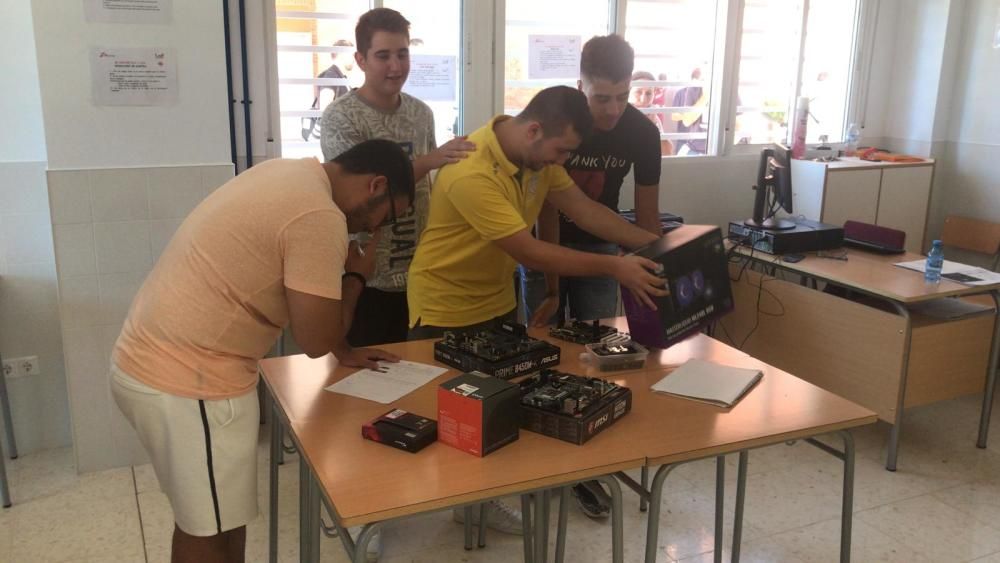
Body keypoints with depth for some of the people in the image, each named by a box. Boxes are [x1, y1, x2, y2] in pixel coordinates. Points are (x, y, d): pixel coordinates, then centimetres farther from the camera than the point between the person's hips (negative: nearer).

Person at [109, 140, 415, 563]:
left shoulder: (289, 175, 10)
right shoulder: (319, 216, -20)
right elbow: (315, 339, -15)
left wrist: (344, 351, 23)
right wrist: (355, 276, 1)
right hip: (186, 383, -9)